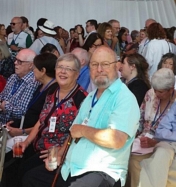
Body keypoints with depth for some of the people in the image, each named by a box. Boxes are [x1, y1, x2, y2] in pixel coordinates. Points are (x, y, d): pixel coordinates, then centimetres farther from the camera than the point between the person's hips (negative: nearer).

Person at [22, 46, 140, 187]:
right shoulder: (90, 98, 17)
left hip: (102, 172, -9)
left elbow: (117, 139, -26)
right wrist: (59, 153, 3)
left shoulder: (125, 98, -12)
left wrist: (84, 130, -13)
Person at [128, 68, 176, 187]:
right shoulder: (150, 94, 3)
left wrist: (155, 142, -19)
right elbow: (141, 118, 10)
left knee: (134, 157, -20)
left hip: (163, 144, -5)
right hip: (144, 138, 5)